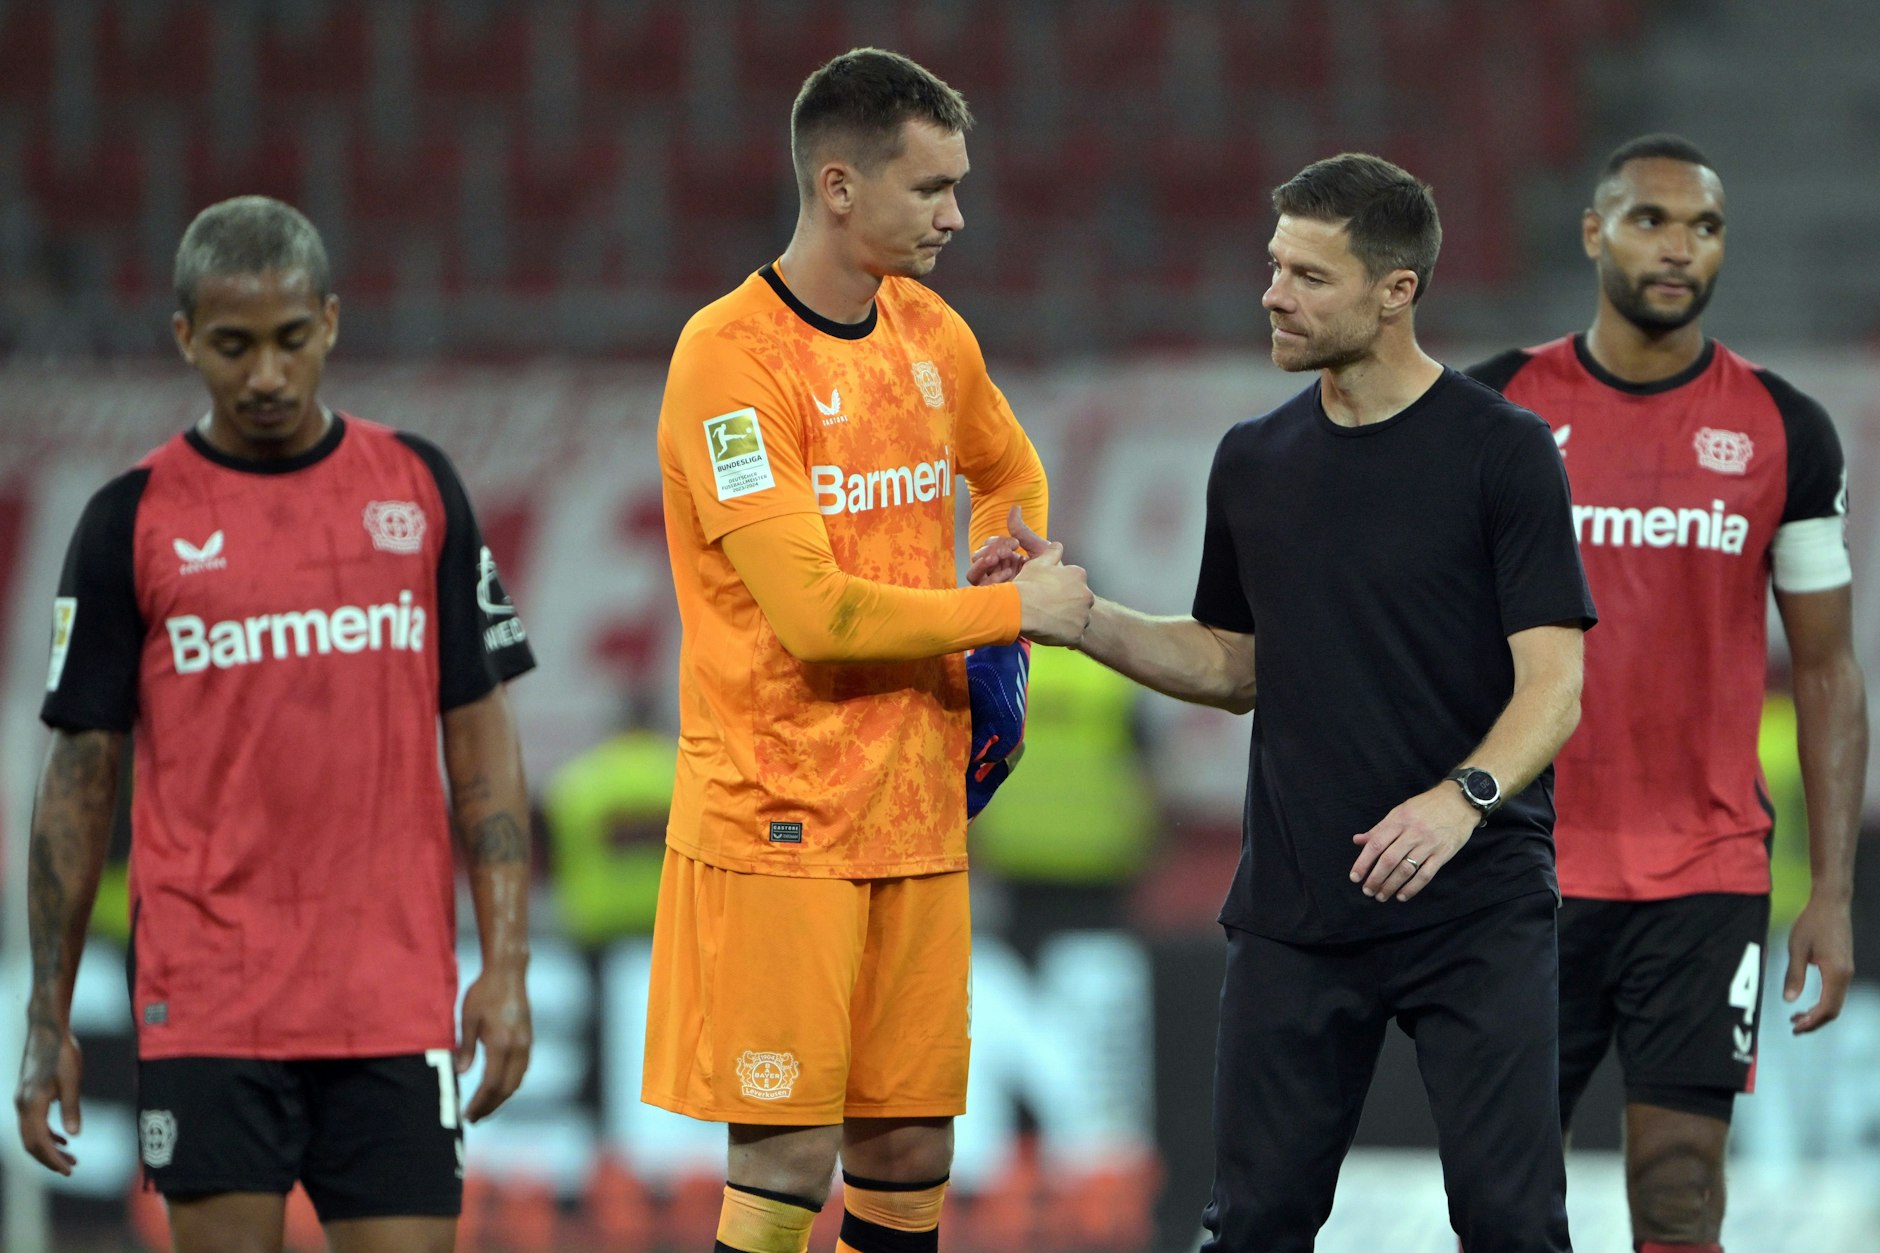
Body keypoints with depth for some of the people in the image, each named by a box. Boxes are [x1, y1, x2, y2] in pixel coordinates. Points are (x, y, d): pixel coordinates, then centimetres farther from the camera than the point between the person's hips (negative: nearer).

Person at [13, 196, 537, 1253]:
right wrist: (49, 1018, 1)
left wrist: (507, 964, 0)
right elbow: (80, 775, 5)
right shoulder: (133, 521, 2)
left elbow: (480, 736, 9)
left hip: (396, 999, 2)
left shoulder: (419, 488, 7)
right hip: (208, 1002, -1)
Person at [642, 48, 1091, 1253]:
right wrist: (1009, 609, -10)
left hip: (917, 812, 7)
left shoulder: (933, 337, 9)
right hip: (779, 816, -7)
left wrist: (996, 653, 13)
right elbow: (815, 612, -21)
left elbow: (1010, 475, 30)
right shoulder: (732, 354, -14)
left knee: (910, 1152, 8)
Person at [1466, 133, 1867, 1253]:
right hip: (1525, 868, 0)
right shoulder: (1497, 409, 2)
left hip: (1707, 876, 0)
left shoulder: (1787, 433, 3)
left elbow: (1827, 672, 6)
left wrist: (1834, 894, 0)